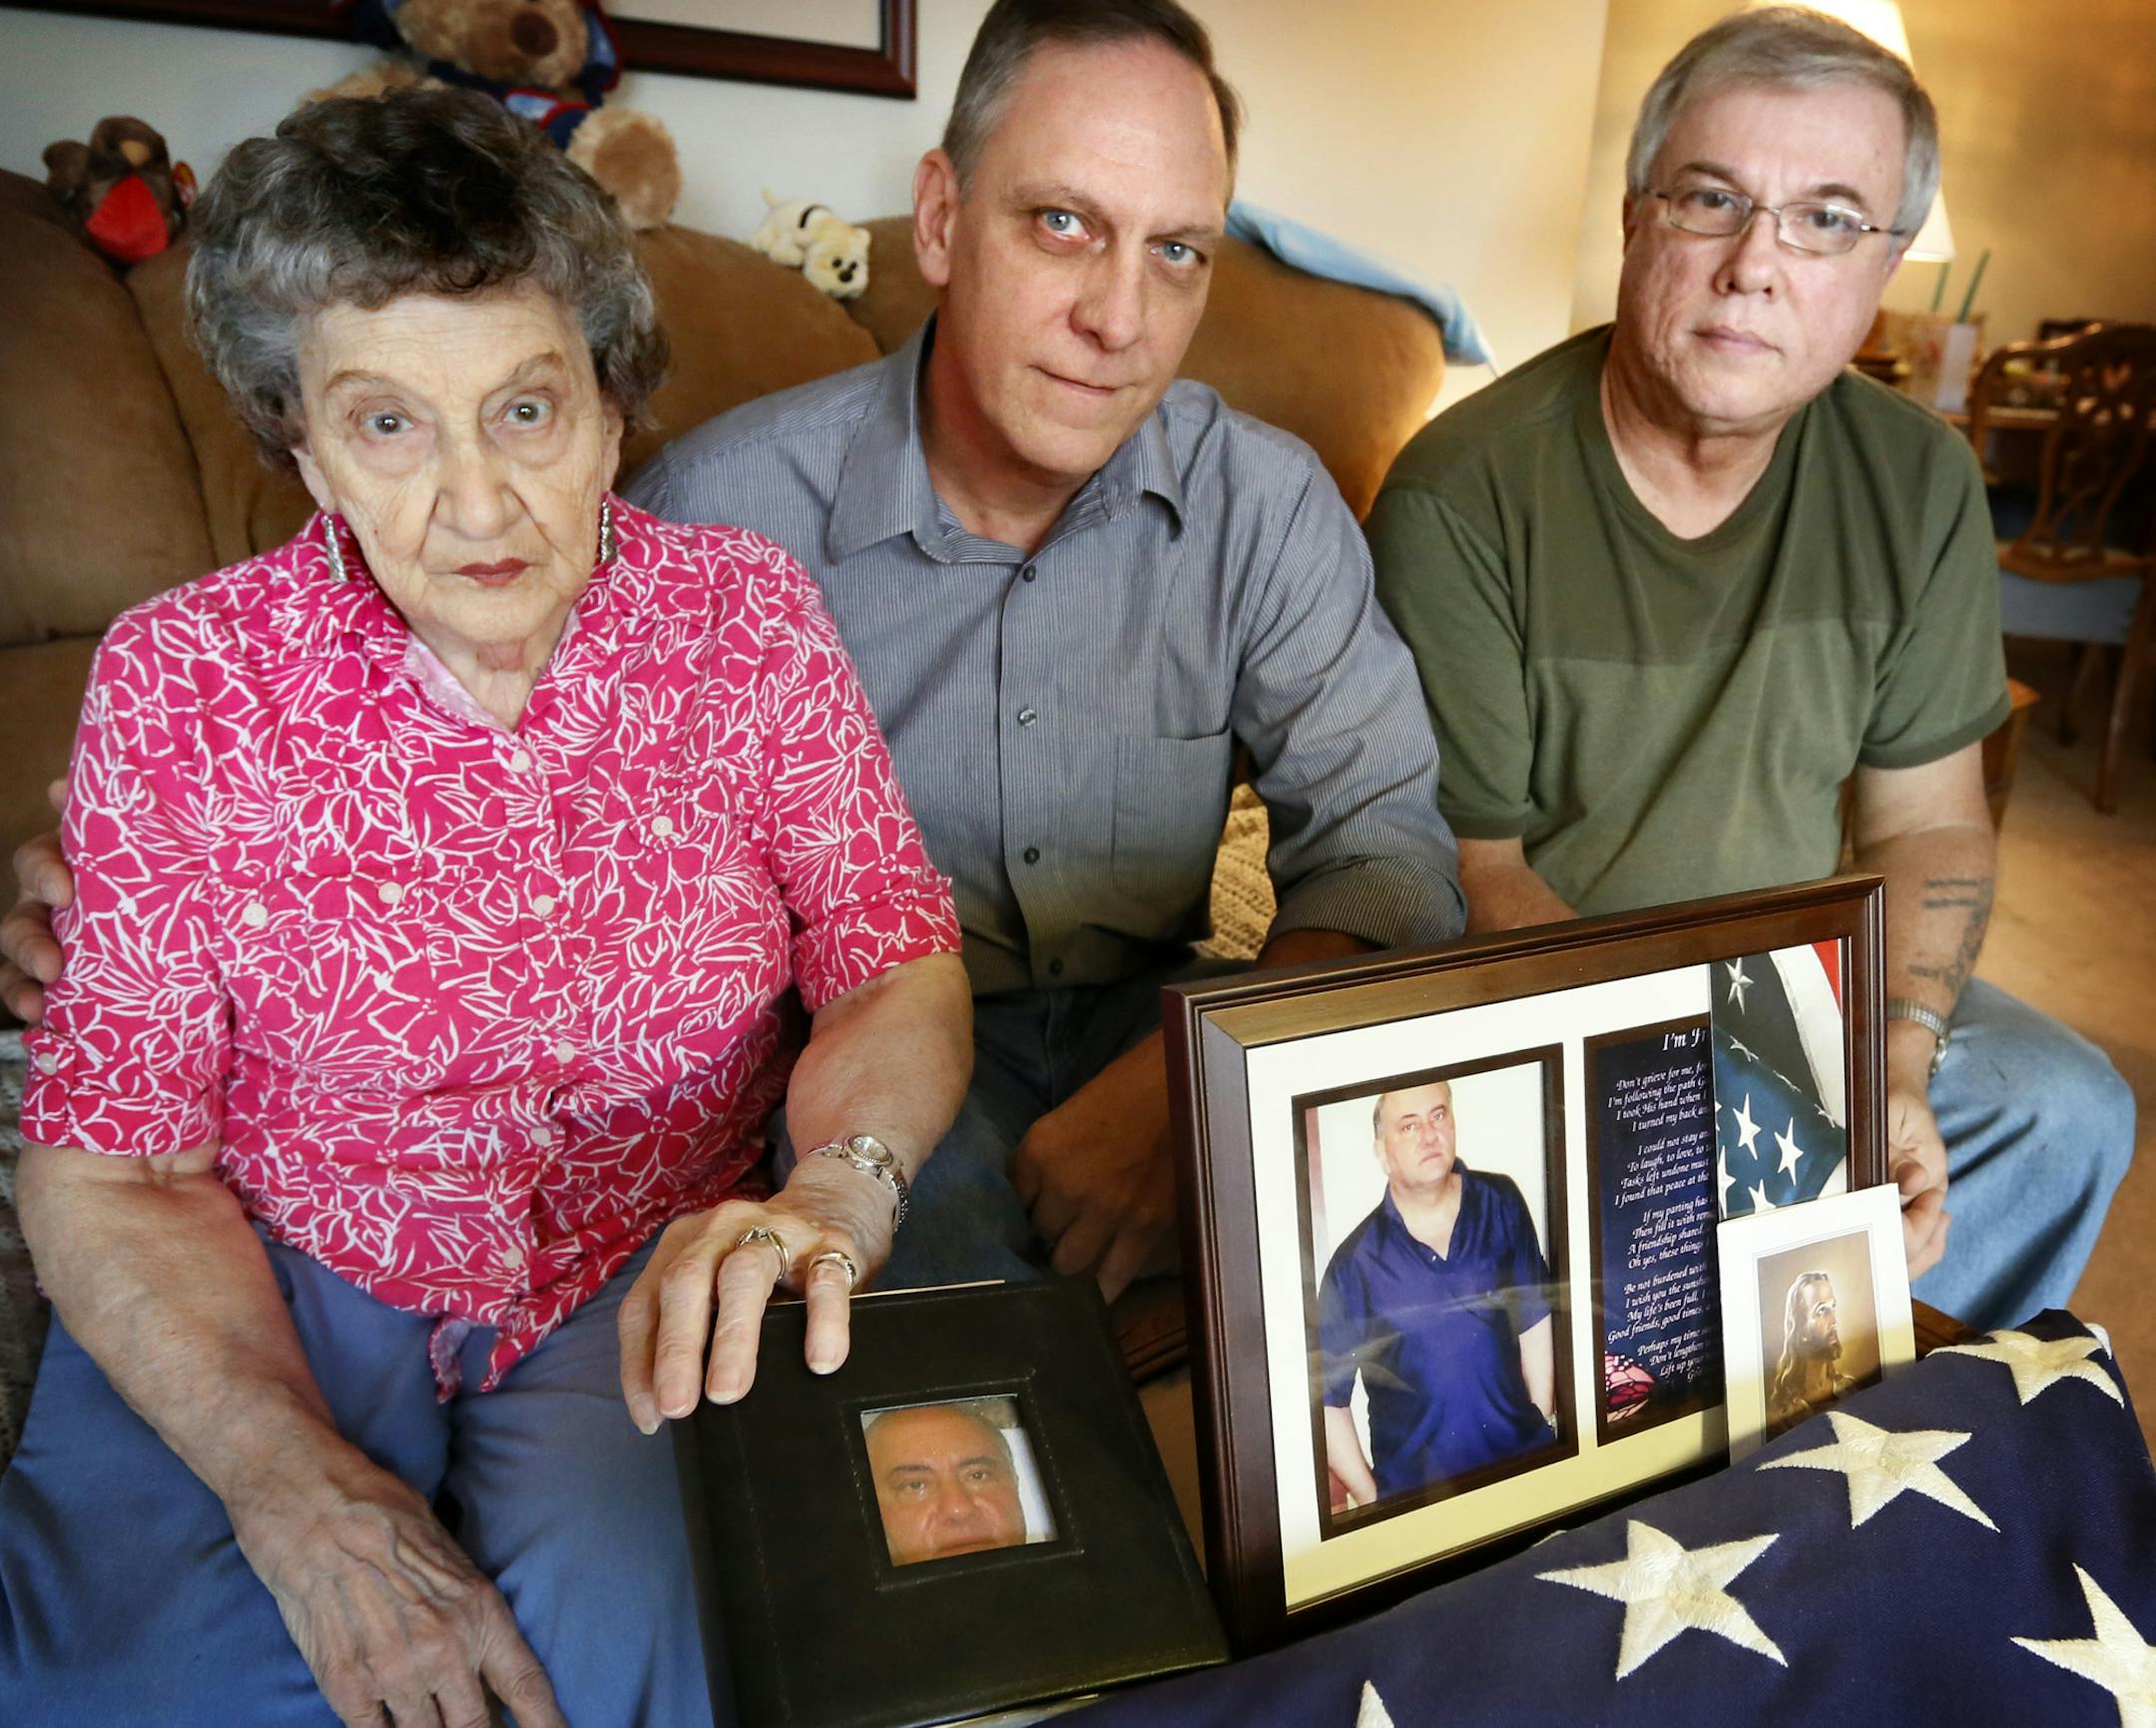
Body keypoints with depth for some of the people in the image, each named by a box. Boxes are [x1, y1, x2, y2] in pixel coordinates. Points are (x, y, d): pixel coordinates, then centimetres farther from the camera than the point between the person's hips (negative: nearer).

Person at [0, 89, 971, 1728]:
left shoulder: (744, 613, -7)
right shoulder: (180, 683, -10)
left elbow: (902, 968, -8)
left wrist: (834, 1183, -32)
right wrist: (297, 1485, -23)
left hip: (647, 1275, 1)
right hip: (270, 1289, 0)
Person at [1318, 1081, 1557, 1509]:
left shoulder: (1501, 1204, -4)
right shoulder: (1354, 1264, -14)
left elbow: (1534, 1318, 5)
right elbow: (1328, 1400, -8)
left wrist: (1543, 1424, 4)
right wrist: (1372, 1503, -7)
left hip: (1522, 1462, 3)